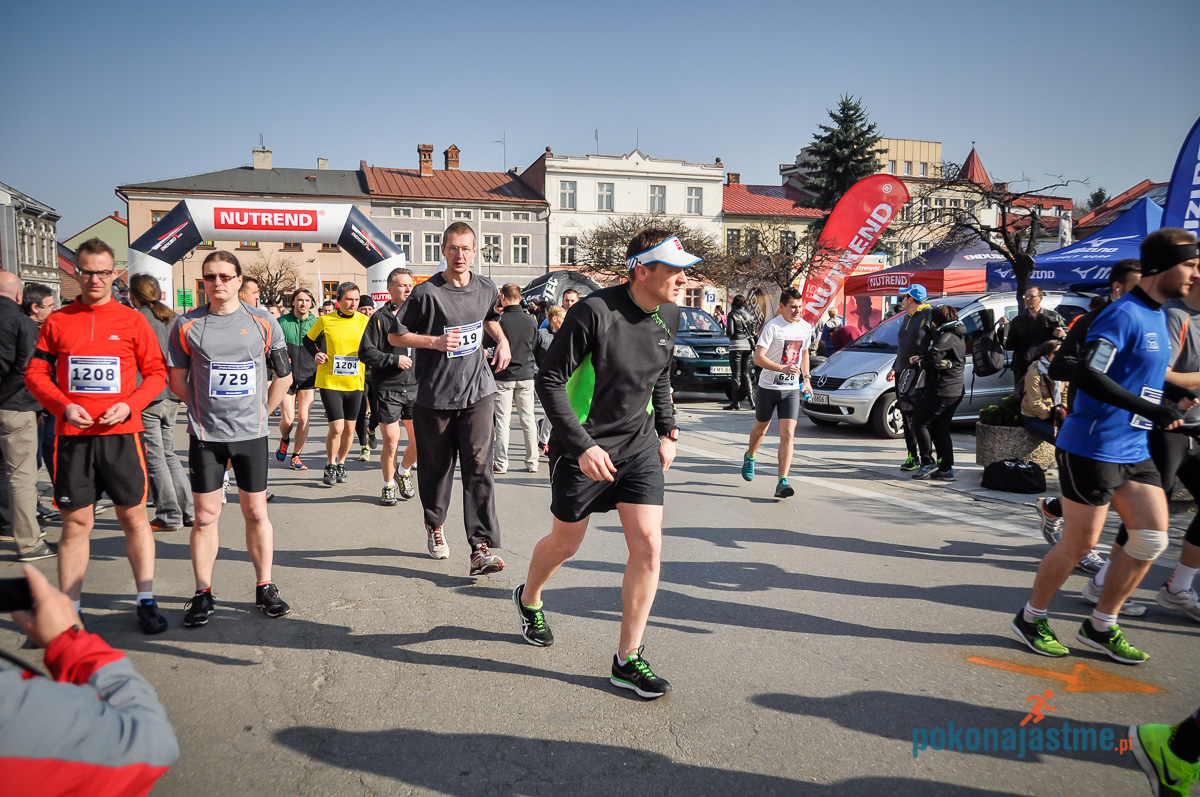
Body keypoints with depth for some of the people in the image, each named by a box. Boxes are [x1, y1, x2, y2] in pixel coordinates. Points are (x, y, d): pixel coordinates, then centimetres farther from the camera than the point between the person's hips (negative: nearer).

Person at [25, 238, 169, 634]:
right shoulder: (57, 321, 7)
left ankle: (146, 601, 16)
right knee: (75, 521, 5)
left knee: (134, 517, 5)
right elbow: (36, 374, 8)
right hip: (72, 436, 1)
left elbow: (156, 372, 4)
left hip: (122, 434, -1)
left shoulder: (132, 320, 3)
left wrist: (129, 405, -10)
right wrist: (64, 407, -8)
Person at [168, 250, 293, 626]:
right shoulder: (187, 324, 1)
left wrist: (261, 411, 7)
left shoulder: (263, 321, 1)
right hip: (205, 435, 0)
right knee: (205, 515, 3)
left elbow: (284, 376, 10)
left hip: (251, 433, 0)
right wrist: (206, 408, 7)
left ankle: (265, 587, 17)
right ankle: (203, 593, 14)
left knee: (256, 512, 5)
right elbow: (177, 380, 10)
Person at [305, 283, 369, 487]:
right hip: (330, 382, -3)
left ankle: (341, 464, 30)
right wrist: (316, 354, -5)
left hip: (355, 383, 3)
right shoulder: (325, 320, -4)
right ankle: (330, 466, 11)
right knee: (336, 427, -11)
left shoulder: (364, 321, 1)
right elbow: (308, 339, 12)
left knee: (349, 427, 10)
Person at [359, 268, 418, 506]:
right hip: (387, 389, -3)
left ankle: (404, 471, 31)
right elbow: (366, 352, -7)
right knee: (391, 442, 0)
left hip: (415, 387, 4)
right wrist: (395, 360, -14)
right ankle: (388, 485, 21)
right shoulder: (380, 318, -2)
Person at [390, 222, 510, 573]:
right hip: (435, 396, -2)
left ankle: (482, 548, -12)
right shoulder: (427, 293, -9)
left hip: (477, 392, 2)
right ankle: (434, 525, 39)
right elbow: (394, 335, -3)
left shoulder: (486, 288, 5)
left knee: (479, 466, -9)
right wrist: (435, 341, -17)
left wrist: (502, 341, 10)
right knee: (436, 467, 11)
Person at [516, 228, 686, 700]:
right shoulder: (595, 312, -21)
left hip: (639, 446, 5)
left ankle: (627, 661, 8)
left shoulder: (669, 316, 0)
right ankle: (528, 599, 47)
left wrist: (666, 432, 11)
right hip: (583, 448, -5)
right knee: (565, 543, 13)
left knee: (649, 547, -6)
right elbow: (549, 380, -17)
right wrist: (582, 446, -22)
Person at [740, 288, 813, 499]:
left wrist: (806, 379, 15)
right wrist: (782, 368, -31)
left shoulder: (806, 327, 5)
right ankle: (750, 457, 48)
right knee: (761, 428, 16)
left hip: (791, 389, 3)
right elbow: (758, 358, -19)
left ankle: (783, 482, -13)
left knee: (788, 434, -11)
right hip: (768, 386, -3)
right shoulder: (773, 326, -13)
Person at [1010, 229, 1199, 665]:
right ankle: (1030, 618, 19)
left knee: (1153, 537, 6)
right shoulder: (1124, 314, -17)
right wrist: (1153, 409, -27)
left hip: (1134, 450, 9)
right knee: (1079, 543, 0)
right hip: (1093, 447, -9)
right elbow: (1086, 375, -27)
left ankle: (1101, 627, 19)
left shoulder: (1157, 316, 13)